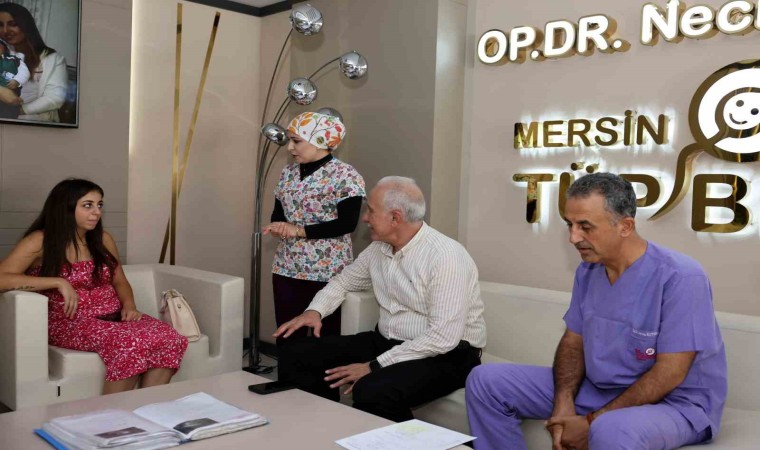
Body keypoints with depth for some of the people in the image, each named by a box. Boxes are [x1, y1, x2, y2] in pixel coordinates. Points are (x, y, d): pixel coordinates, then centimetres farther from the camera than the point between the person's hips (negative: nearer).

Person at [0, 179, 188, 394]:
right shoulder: (40, 241, -3)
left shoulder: (103, 239, 14)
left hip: (115, 316, 6)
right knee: (132, 343, -35)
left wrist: (129, 306, -2)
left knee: (170, 339, -24)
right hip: (70, 322, -5)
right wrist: (58, 282, -20)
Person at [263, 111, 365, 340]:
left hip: (327, 270, -6)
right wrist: (279, 227, -5)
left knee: (327, 334, 2)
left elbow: (347, 223, -16)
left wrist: (299, 230, -17)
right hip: (287, 267, 6)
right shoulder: (288, 172, 10)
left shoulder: (344, 175, -10)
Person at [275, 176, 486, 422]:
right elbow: (345, 280, 21)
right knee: (295, 354, -3)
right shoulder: (379, 248, 4)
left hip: (444, 355, -7)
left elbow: (443, 338, -26)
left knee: (371, 391, -37)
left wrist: (375, 366, -24)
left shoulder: (446, 256, -21)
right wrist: (314, 310, 0)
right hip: (387, 343, 8)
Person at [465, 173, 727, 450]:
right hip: (596, 390, 7)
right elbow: (573, 341, 7)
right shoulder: (588, 270, 1)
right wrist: (563, 402, -11)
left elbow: (669, 374, -21)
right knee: (486, 381, -2)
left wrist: (592, 422, -20)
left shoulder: (679, 278, -20)